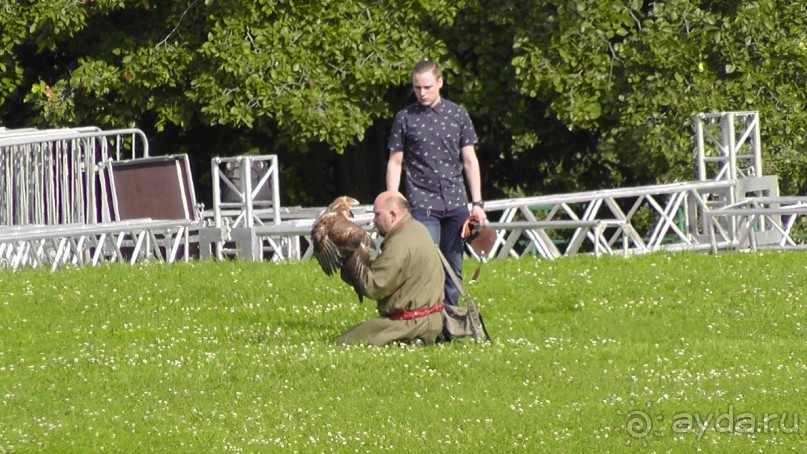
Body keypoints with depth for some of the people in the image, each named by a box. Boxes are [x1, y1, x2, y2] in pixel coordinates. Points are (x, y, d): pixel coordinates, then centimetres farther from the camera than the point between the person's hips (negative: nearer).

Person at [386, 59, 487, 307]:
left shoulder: (458, 114, 8)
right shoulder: (405, 118, 4)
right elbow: (395, 163, 7)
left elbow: (470, 161, 10)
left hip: (456, 203, 2)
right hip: (422, 204, -2)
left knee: (454, 268, 4)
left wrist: (477, 203, 4)